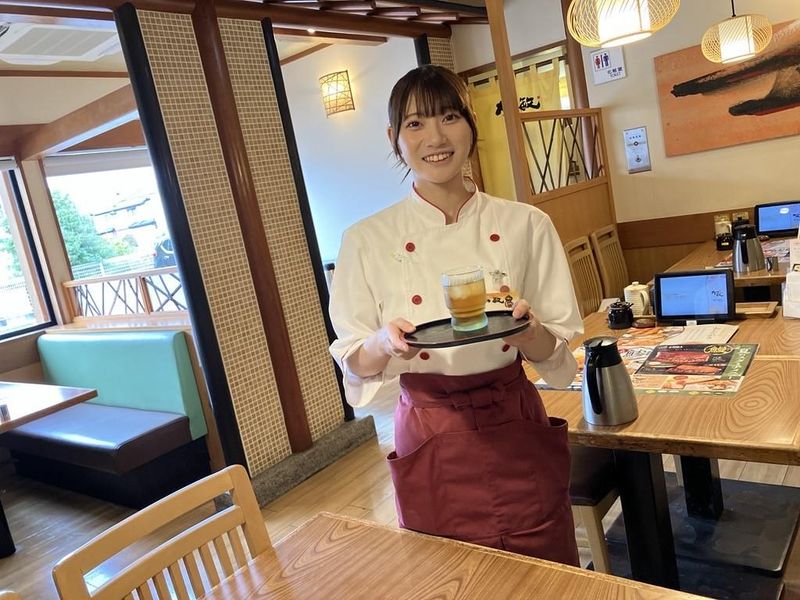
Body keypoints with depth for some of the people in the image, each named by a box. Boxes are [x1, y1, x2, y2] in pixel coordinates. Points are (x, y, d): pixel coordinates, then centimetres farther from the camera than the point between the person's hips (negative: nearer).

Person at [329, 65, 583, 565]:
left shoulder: (525, 224, -4)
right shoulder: (366, 241, -6)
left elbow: (557, 349, 1)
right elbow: (356, 364, -1)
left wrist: (527, 332, -21)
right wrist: (385, 342, -23)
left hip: (518, 431, 1)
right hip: (431, 444, -1)